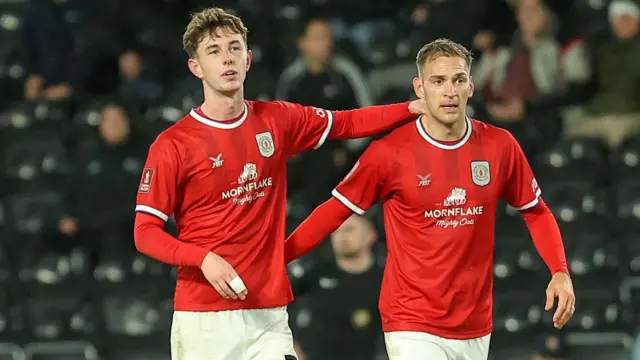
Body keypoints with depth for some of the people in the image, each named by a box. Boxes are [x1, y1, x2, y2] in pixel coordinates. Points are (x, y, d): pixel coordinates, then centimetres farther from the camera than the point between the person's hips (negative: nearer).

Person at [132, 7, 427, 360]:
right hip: (204, 317, -3)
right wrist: (204, 259, -19)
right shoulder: (172, 145, -5)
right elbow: (145, 231, -5)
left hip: (269, 315, 3)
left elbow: (347, 123, 23)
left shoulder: (278, 121, 9)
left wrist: (414, 107, 12)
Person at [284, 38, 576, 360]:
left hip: (476, 328, 4)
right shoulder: (390, 152, -8)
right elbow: (336, 211, 0)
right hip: (413, 328, -4)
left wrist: (560, 272, -2)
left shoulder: (500, 146, 0)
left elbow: (535, 212, 12)